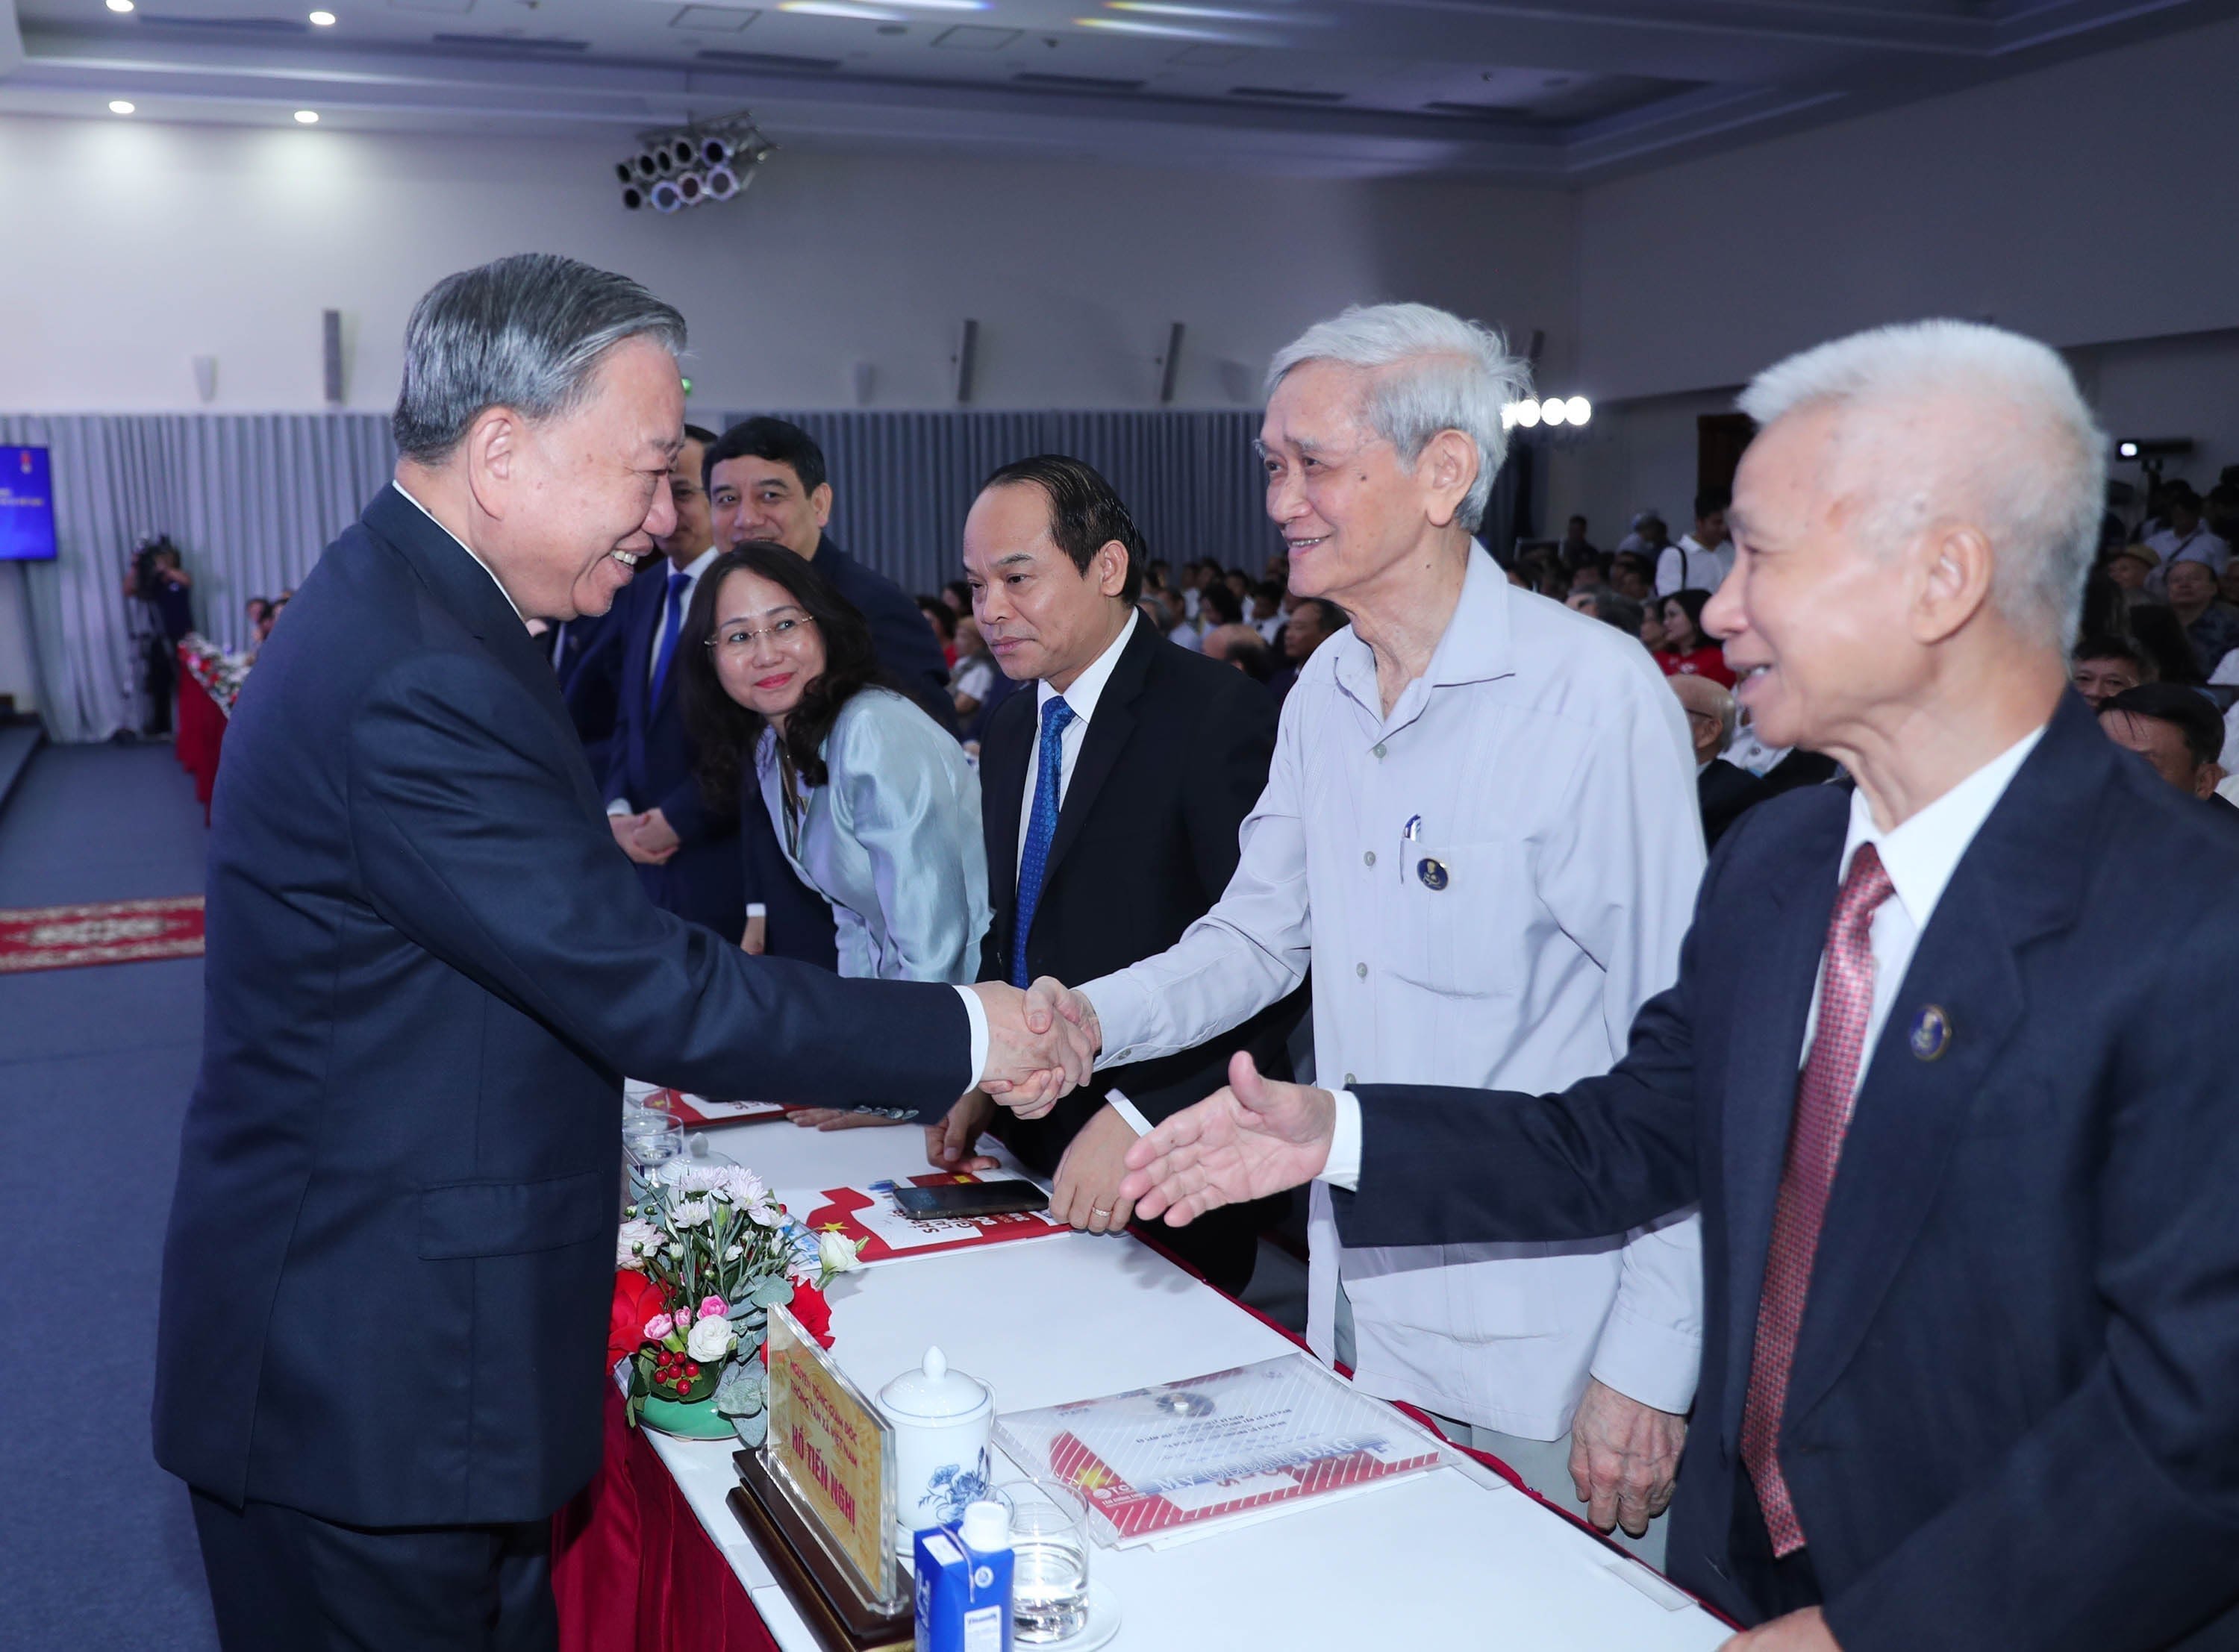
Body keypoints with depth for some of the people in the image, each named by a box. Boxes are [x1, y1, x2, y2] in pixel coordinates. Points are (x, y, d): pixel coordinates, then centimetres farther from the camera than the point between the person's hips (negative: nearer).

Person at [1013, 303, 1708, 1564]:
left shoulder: (1595, 692, -18)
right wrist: (1094, 1018, -4)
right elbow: (1259, 933, 13)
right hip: (1356, 1307, 7)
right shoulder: (1325, 693, 6)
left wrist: (1653, 1361, -16)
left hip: (1543, 1351, -7)